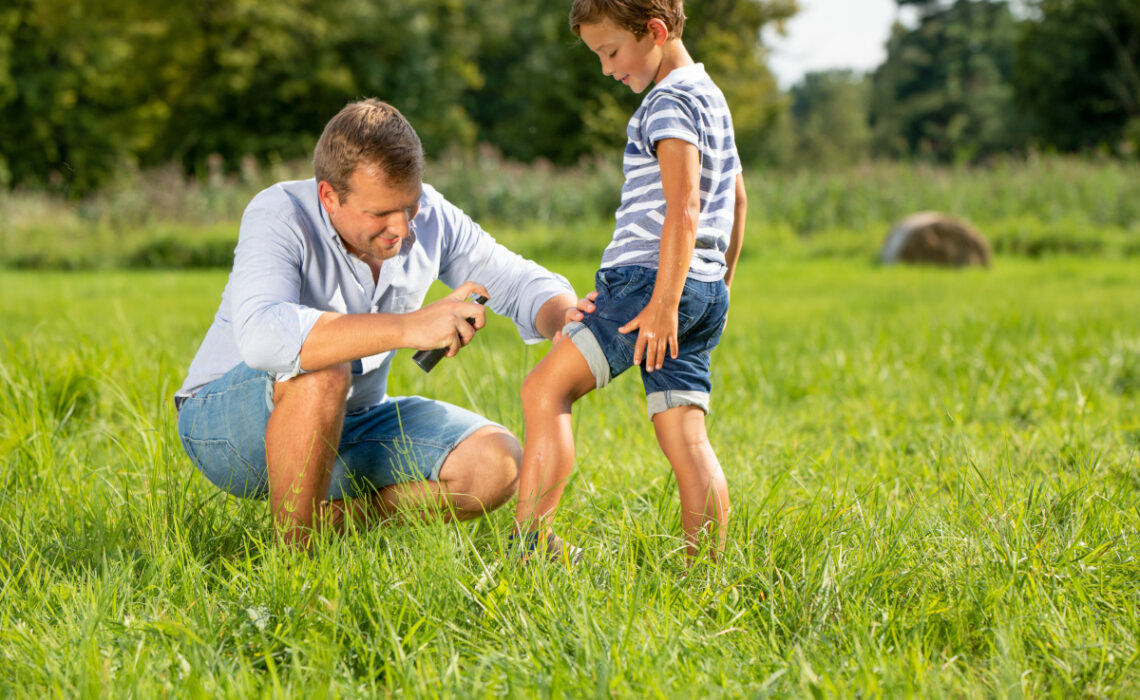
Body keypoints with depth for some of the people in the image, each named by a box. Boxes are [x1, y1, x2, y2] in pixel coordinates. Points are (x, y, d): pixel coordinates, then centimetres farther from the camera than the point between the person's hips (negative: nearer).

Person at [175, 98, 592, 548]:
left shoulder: (430, 218, -8)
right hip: (225, 421, -5)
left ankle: (330, 519, -3)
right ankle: (292, 554, -22)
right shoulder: (279, 216, -26)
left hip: (348, 425, 5)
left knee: (497, 464, -14)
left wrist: (563, 316, -26)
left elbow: (522, 283, 0)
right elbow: (260, 335, -45)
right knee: (320, 370, -38)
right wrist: (407, 327, -50)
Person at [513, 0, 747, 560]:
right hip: (705, 292, 10)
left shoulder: (670, 102, -9)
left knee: (545, 388, -8)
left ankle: (530, 539, -14)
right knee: (685, 439, 5)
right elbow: (735, 199, 28)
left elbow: (683, 209, -19)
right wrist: (720, 284, 33)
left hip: (649, 279, -10)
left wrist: (663, 302, -23)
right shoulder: (710, 96, 21)